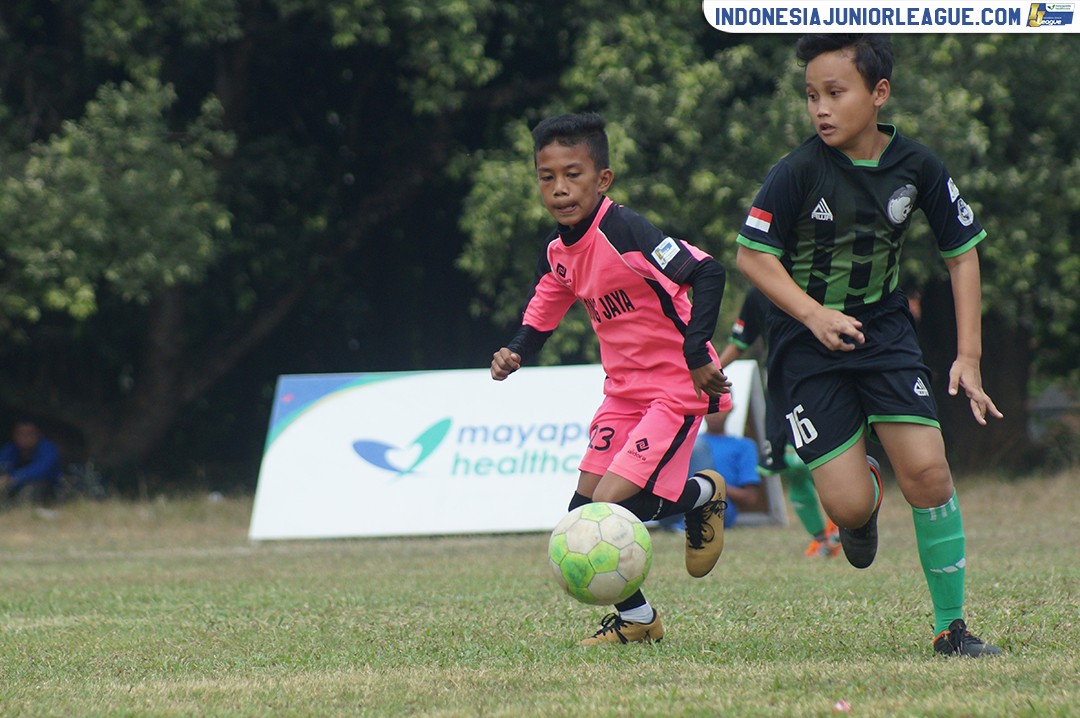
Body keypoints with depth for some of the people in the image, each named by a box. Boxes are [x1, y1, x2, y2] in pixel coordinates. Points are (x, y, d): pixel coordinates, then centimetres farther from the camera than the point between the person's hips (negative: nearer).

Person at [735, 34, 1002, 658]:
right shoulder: (801, 171, -15)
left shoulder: (916, 165, -7)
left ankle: (952, 627, 1)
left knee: (928, 472, -14)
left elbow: (962, 252, 4)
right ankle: (867, 496, 30)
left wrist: (969, 357, -1)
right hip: (807, 346, -2)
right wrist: (814, 314, -22)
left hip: (885, 331, 2)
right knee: (848, 506, -11)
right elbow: (752, 255, -8)